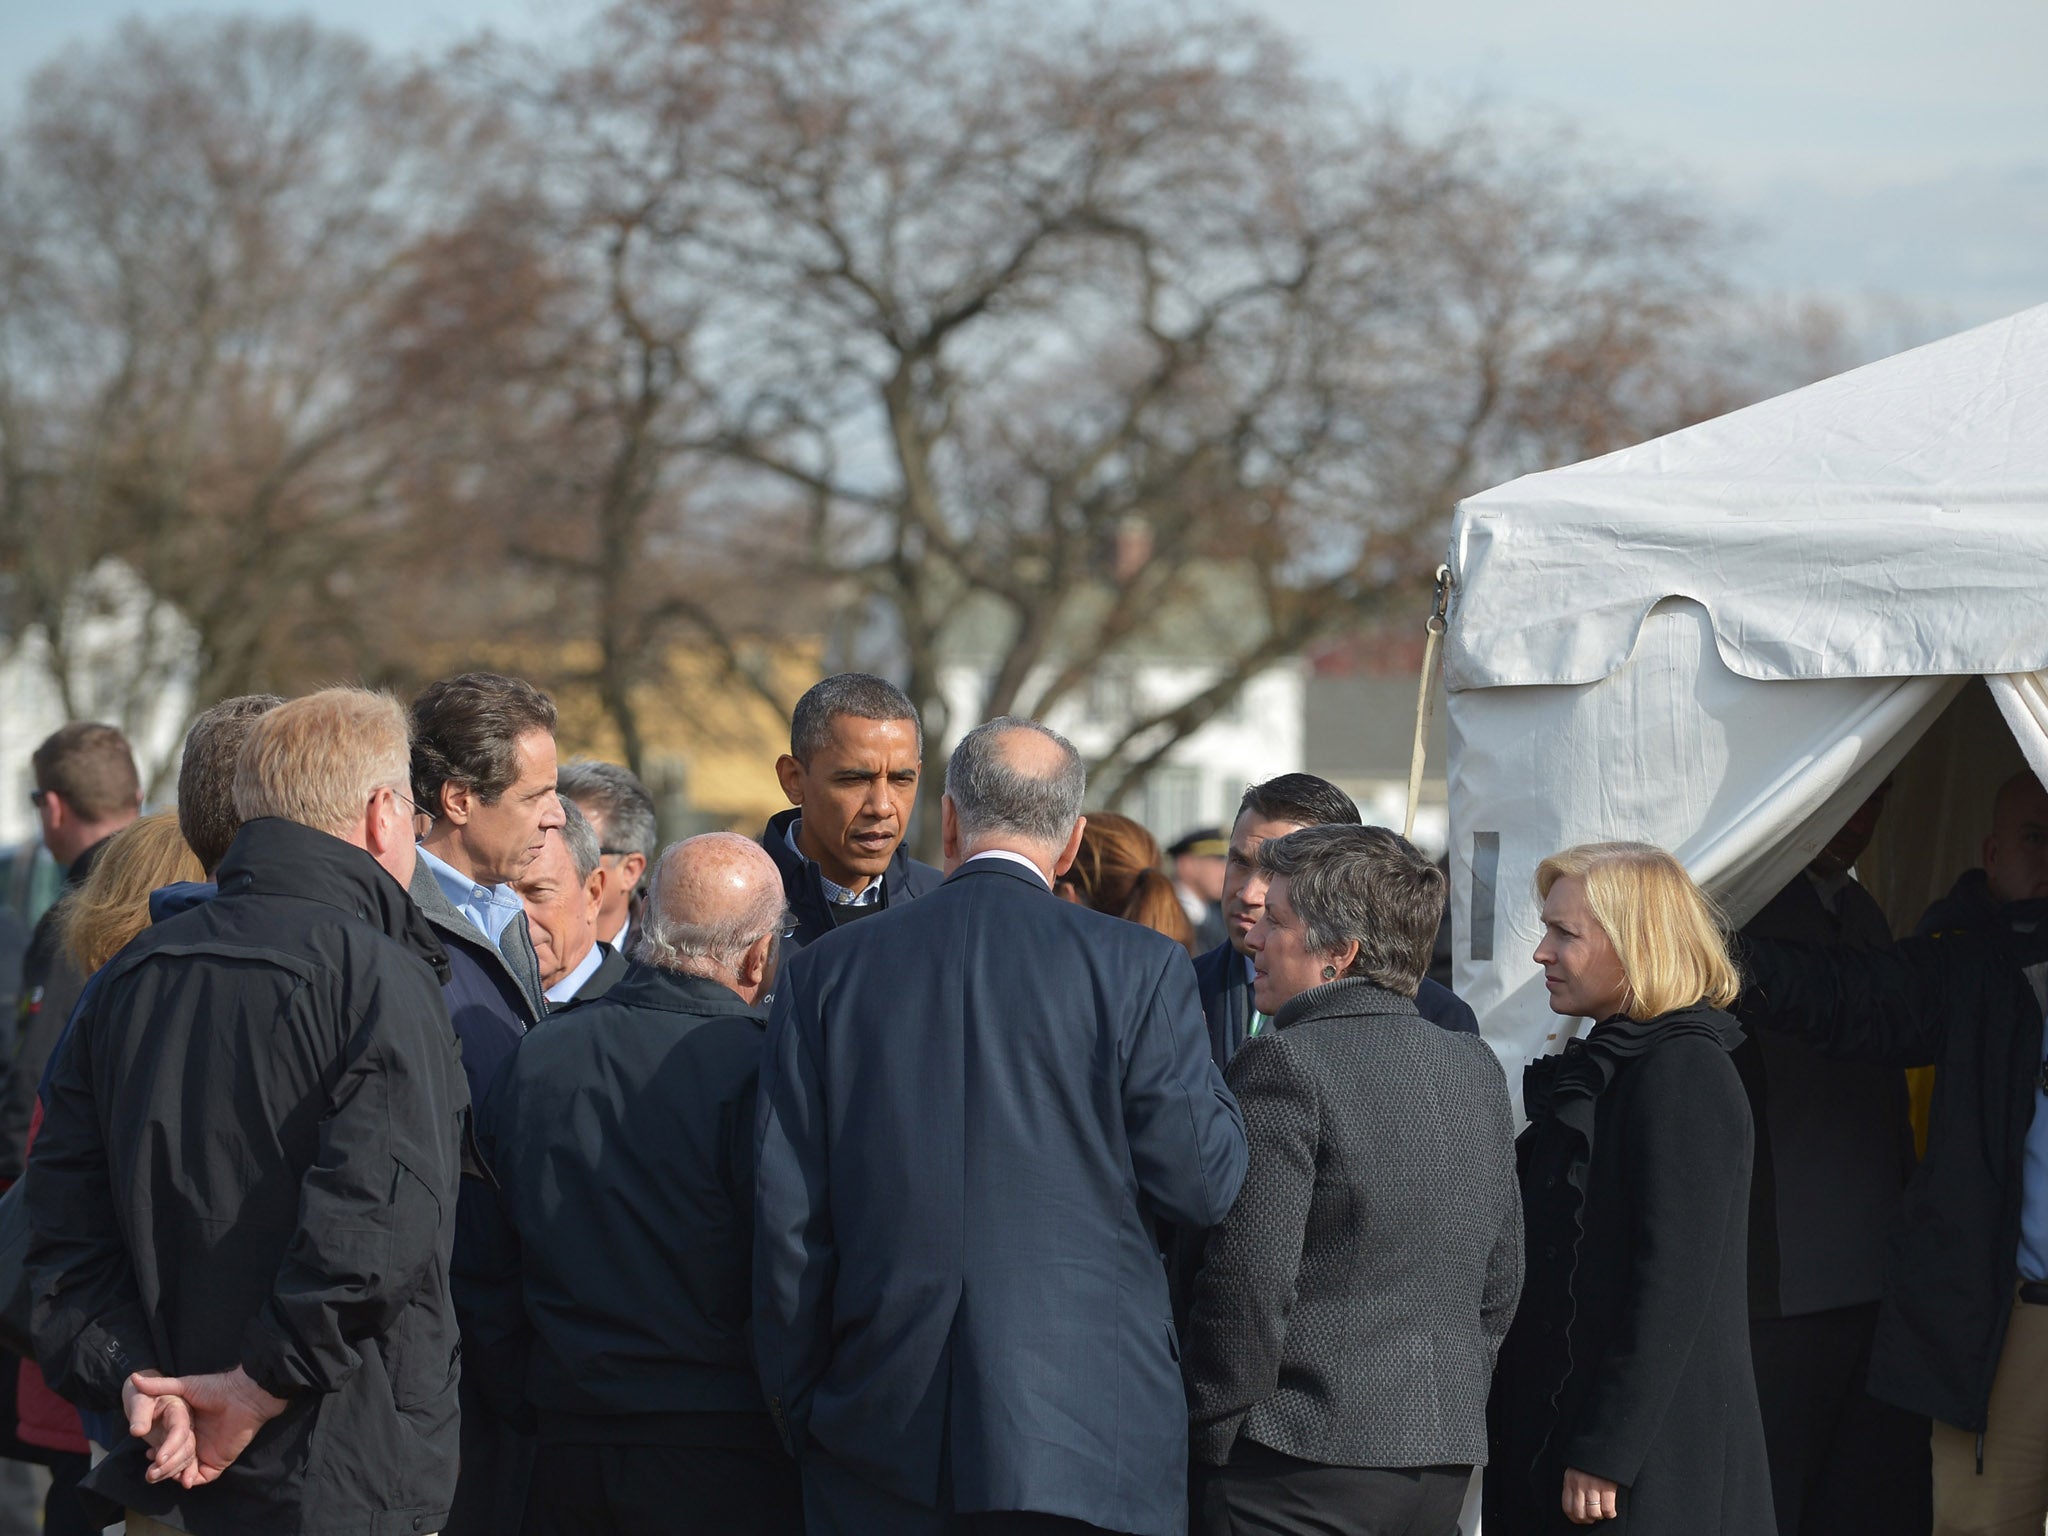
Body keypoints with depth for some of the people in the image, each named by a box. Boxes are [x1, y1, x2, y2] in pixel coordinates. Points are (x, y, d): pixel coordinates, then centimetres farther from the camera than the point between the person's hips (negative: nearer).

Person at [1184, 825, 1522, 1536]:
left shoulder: (1284, 1065, -12)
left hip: (1300, 1467, -8)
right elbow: (1498, 1283, 16)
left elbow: (1248, 1283, -15)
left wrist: (1210, 1442, -7)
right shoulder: (1476, 1067, 12)